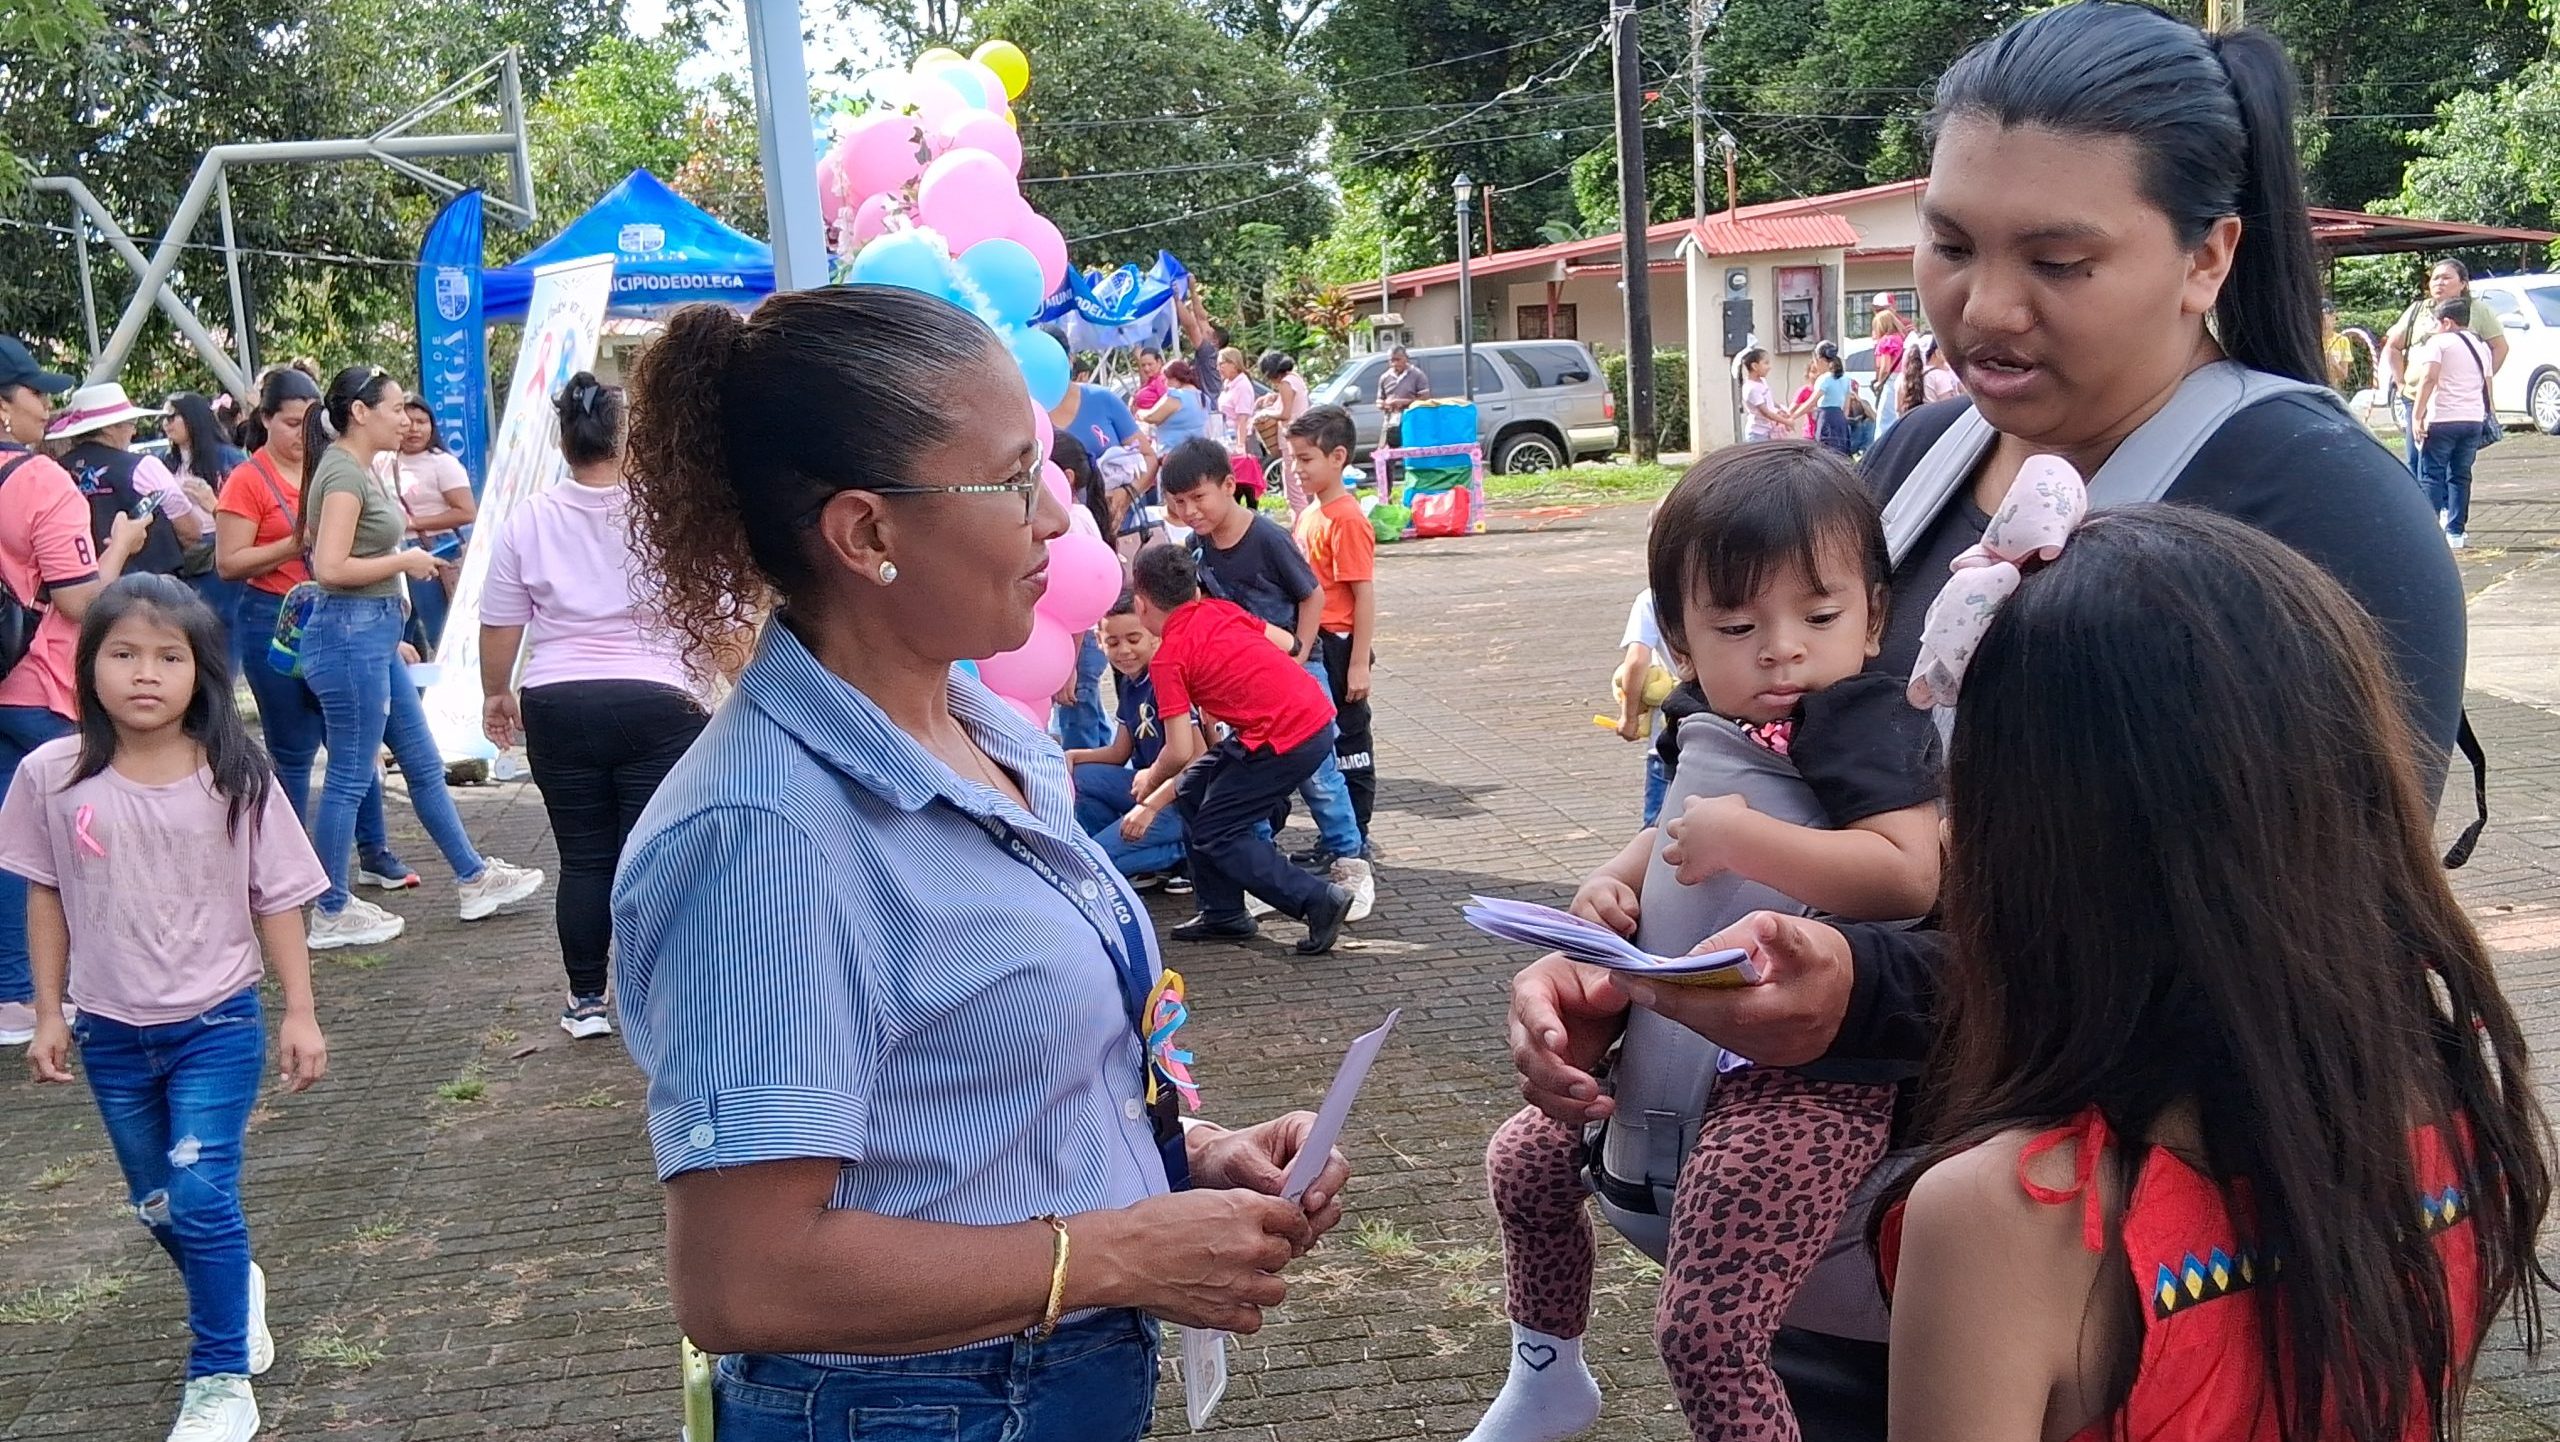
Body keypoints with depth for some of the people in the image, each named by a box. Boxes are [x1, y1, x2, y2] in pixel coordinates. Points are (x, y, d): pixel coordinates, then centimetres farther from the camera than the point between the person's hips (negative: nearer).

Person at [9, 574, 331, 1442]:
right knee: (157, 1207, 17)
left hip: (217, 1023, -3)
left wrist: (300, 1013, -6)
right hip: (110, 1032, 3)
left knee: (201, 1196, -11)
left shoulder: (234, 778, -12)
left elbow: (275, 900, -6)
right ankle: (236, 1294, 45)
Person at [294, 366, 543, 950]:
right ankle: (331, 914, 10)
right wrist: (405, 561, -12)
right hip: (349, 634, -10)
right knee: (349, 778, -1)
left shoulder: (359, 469, 15)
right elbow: (331, 568, -24)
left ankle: (474, 878, 25)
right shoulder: (342, 472, -15)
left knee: (424, 763, 15)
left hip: (374, 635, 10)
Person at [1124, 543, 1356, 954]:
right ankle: (1223, 914, 23)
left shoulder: (1168, 659, -9)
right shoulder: (1220, 610, 11)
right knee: (1191, 790, 17)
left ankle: (1320, 901, -1)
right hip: (1315, 714, 9)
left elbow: (1180, 753, -11)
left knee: (1214, 835, 3)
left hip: (1288, 739, -9)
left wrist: (1151, 782, 9)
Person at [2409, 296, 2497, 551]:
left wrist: (2417, 416, -17)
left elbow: (2428, 379, -16)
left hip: (2442, 418, -6)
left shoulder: (2438, 342, -5)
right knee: (2461, 476, 12)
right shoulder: (2481, 346, 17)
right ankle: (2456, 532, 11)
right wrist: (2489, 415, 30)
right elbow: (2487, 385, 21)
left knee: (2432, 475, 0)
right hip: (2474, 420, 6)